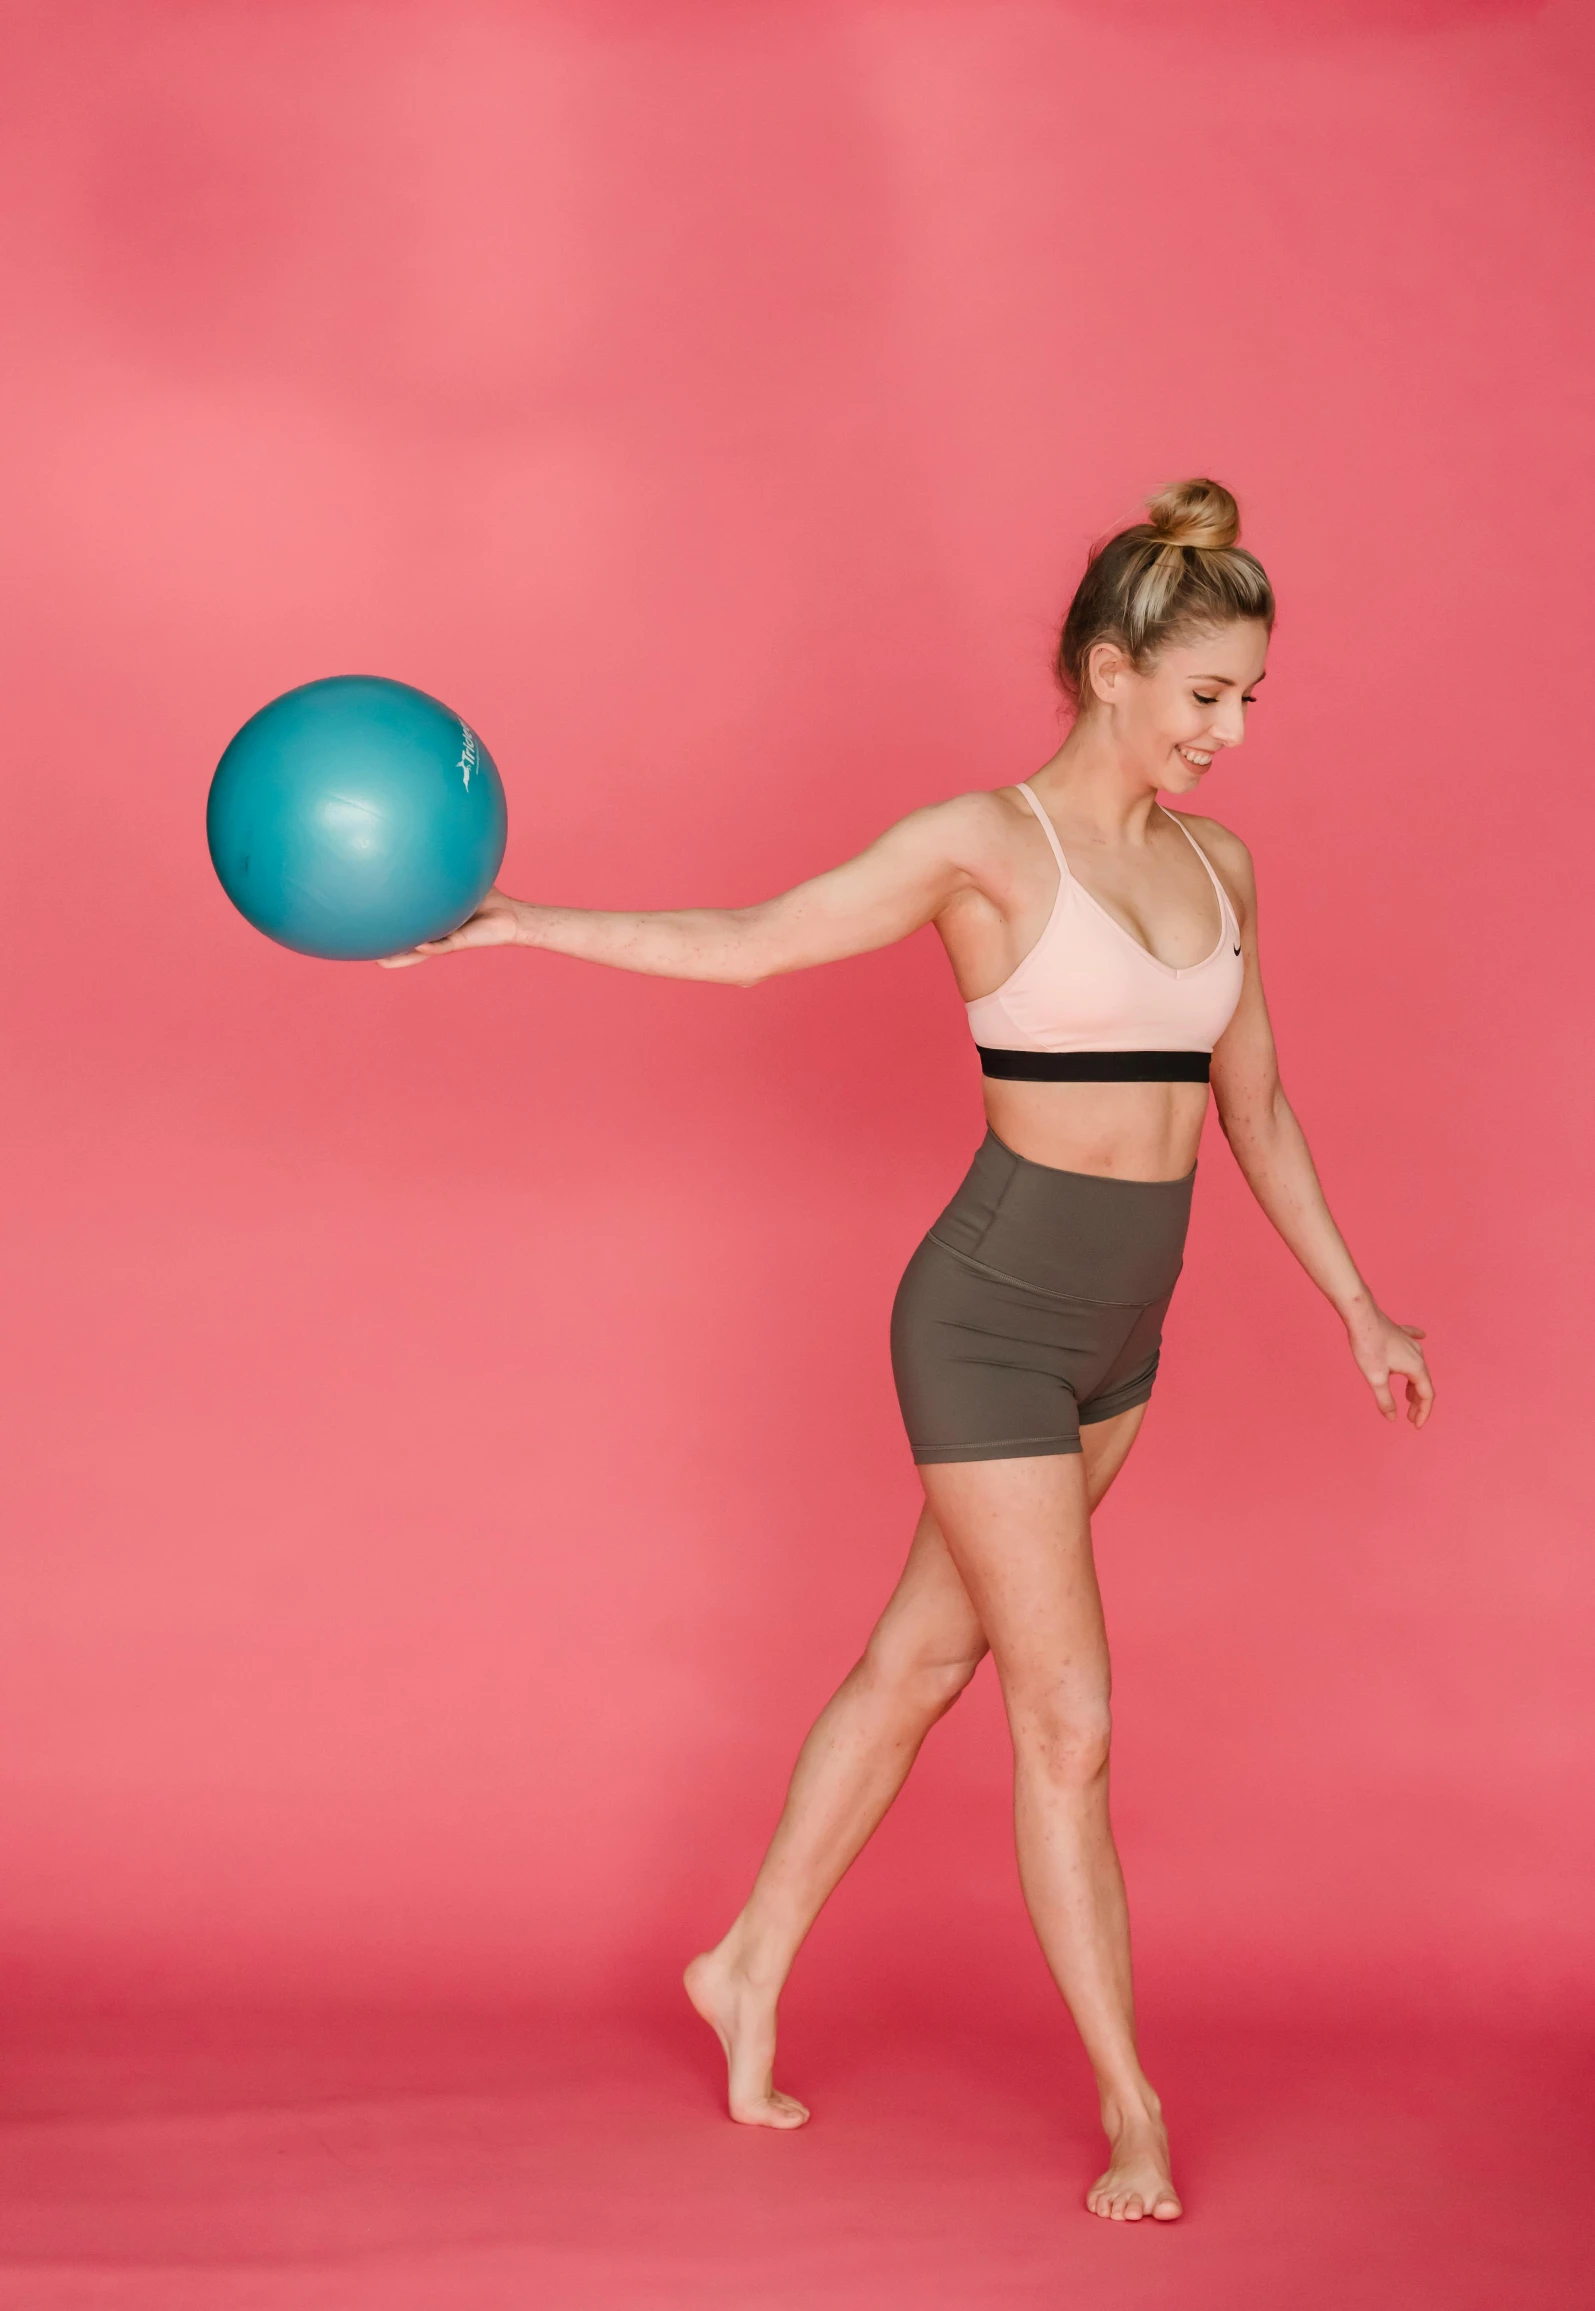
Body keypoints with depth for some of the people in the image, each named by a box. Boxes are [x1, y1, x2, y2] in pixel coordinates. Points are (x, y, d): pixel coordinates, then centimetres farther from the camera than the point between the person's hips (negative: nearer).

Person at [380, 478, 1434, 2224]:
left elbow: (1253, 1108, 16)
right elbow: (748, 942, -9)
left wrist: (1354, 1305, 20)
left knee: (922, 1661, 16)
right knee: (1068, 1720, -2)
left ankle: (749, 1968, 32)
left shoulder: (1217, 866, 7)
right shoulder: (983, 843, -12)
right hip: (993, 1315, -7)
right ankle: (1130, 2109, 11)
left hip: (1117, 1333, 7)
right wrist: (506, 922, -14)